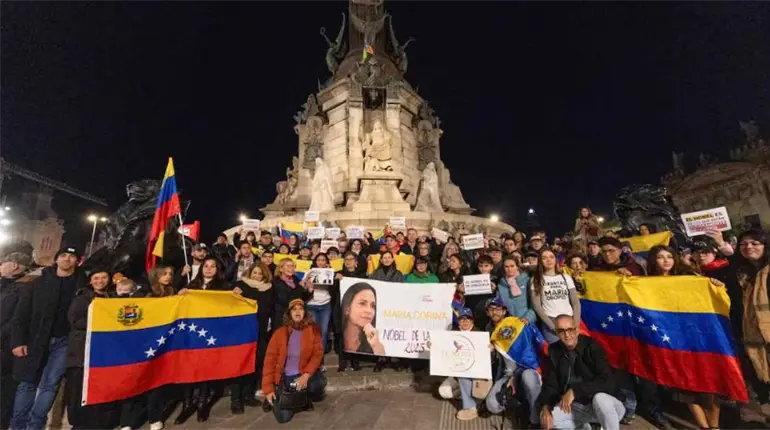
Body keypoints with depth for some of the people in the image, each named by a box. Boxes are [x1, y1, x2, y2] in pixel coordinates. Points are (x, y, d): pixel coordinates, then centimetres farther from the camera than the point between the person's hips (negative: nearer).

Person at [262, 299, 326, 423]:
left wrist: (306, 375, -24)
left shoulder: (313, 330, -7)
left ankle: (305, 397, 6)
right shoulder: (280, 332, -7)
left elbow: (317, 354, -9)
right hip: (283, 378, 0)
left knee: (320, 382, -29)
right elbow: (270, 360, -5)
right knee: (283, 417, -11)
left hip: (303, 374, 0)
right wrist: (268, 388, -7)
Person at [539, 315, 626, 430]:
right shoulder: (555, 351, -3)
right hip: (578, 405, 4)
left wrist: (574, 391, -32)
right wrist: (545, 407, -20)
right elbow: (551, 383, -2)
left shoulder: (592, 346, -16)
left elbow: (606, 380, -26)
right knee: (547, 417, -19)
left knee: (599, 398, -37)